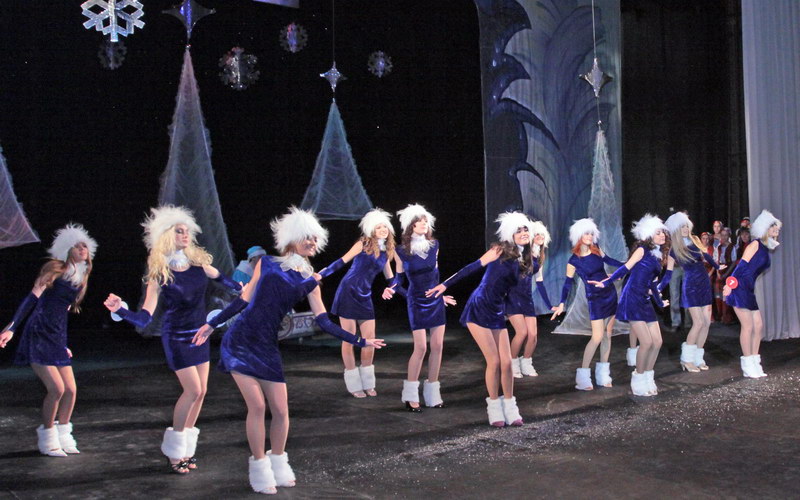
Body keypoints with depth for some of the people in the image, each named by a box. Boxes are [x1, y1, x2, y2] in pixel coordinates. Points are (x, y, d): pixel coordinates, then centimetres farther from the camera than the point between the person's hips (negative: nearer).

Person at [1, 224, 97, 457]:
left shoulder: (80, 279, 13)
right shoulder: (54, 269, -7)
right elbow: (32, 298, -15)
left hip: (56, 339, 7)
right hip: (38, 335, -7)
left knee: (71, 389, 1)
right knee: (56, 388, -14)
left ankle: (63, 437, 19)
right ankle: (47, 440, 5)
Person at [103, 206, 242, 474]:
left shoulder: (199, 264, -2)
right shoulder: (160, 274, -15)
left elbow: (224, 280, 18)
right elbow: (144, 318, -20)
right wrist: (120, 310, -35)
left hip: (199, 334, 6)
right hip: (176, 337, -5)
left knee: (200, 391, 5)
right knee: (192, 390, -12)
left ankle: (186, 448, 20)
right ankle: (174, 450, 6)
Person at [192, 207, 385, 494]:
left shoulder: (309, 281, 6)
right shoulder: (266, 264, 2)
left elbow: (324, 323, 3)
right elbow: (244, 300, 8)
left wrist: (360, 342, -2)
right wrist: (212, 325, 12)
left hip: (267, 348, 2)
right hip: (239, 342, -2)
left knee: (281, 410, -1)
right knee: (257, 405, -10)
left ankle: (278, 464, 25)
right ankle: (260, 468, 8)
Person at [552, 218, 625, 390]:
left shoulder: (596, 250, 0)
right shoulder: (573, 260, -11)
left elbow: (608, 260, 17)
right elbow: (568, 282, -8)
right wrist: (562, 303, -17)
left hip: (610, 294, 5)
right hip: (595, 299, -5)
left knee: (607, 335, 6)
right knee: (597, 337, -14)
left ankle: (603, 375, 15)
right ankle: (583, 376, -4)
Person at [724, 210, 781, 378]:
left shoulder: (765, 249, 17)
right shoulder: (755, 244, -8)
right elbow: (742, 265, -16)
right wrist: (730, 284, -24)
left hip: (750, 291, 9)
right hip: (740, 289, -9)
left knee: (758, 326, 7)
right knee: (748, 326, -7)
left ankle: (755, 365, 16)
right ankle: (748, 367, 1)